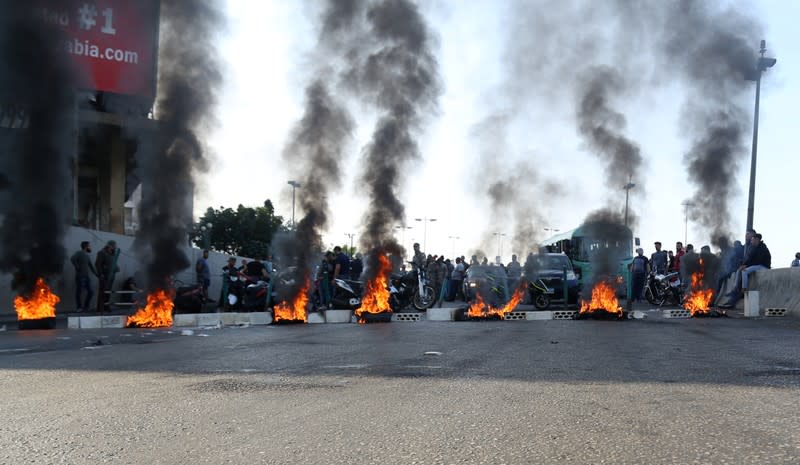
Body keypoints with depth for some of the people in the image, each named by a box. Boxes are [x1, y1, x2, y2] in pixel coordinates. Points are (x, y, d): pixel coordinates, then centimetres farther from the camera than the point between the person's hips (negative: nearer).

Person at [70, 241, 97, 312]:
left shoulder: (87, 256, 17)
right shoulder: (79, 253, -6)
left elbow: (91, 267, 21)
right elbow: (72, 259, -25)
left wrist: (97, 274, 15)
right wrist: (77, 267, -20)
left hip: (87, 277, 7)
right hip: (80, 276, -7)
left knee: (90, 292, 3)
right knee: (79, 292, 0)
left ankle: (85, 307, 14)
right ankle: (79, 308, 9)